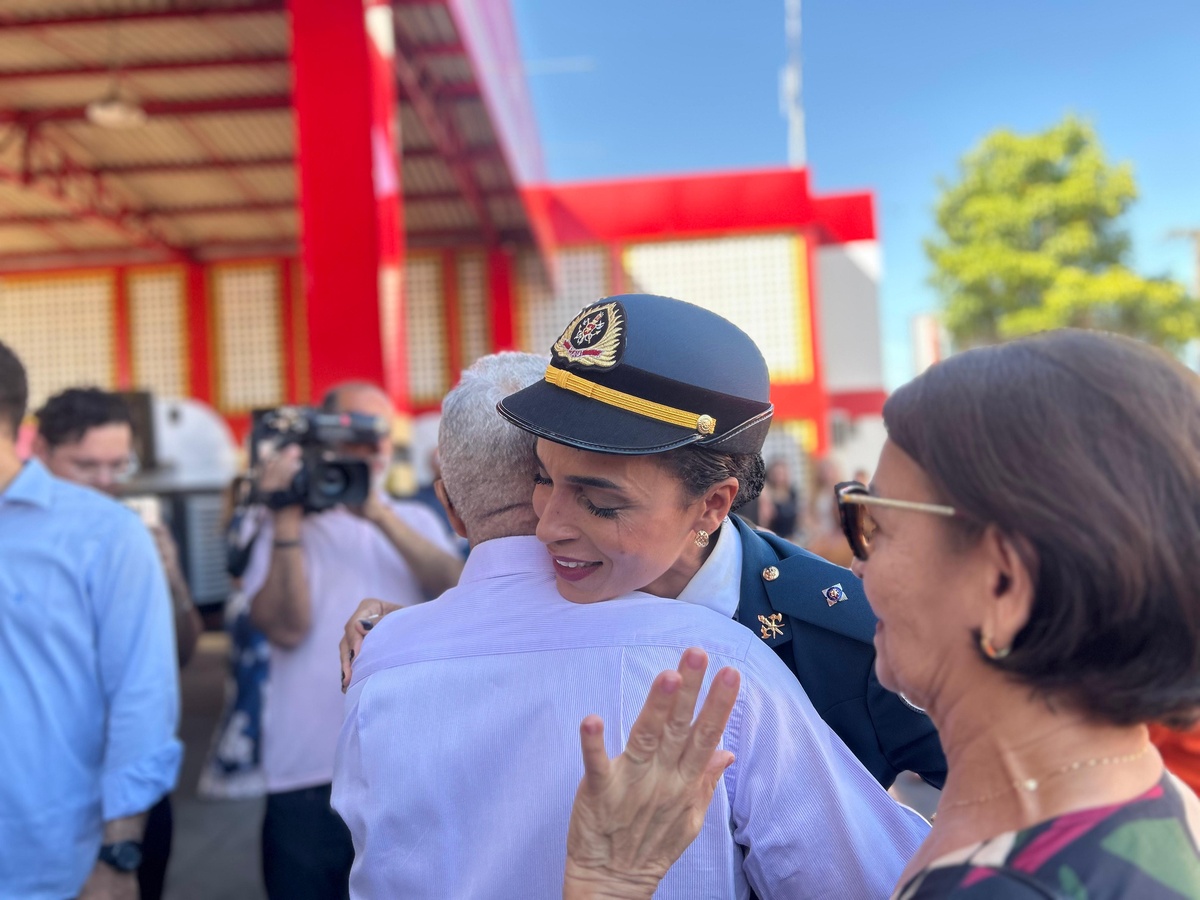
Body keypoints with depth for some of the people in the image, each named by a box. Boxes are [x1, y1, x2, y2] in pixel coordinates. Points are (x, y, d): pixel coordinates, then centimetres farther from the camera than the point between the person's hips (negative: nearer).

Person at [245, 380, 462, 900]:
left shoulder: (416, 521, 11)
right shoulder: (288, 528, 5)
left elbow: (458, 592, -8)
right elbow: (285, 628, -11)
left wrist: (379, 514, -15)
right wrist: (287, 518, -13)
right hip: (309, 777, -1)